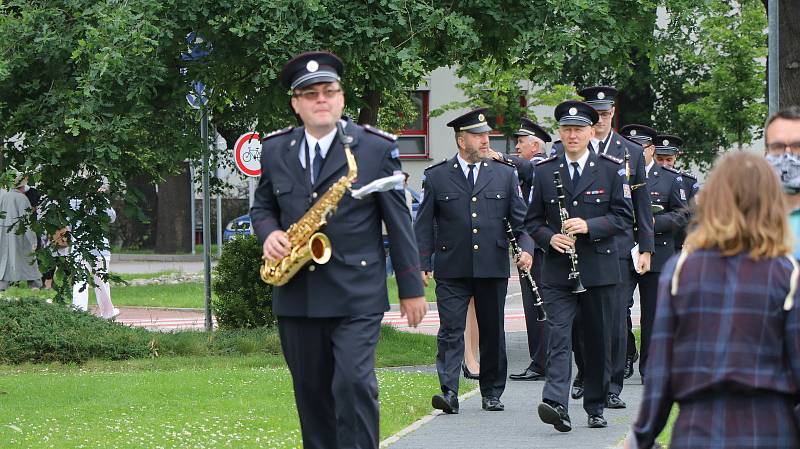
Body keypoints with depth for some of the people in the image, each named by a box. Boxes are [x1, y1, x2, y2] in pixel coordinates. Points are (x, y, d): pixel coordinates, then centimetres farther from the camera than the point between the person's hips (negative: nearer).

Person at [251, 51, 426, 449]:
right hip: (296, 295, 4)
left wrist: (411, 288, 0)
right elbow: (262, 206, 19)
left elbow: (398, 220, 0)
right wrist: (269, 234, -6)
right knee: (311, 392, 9)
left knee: (353, 383, -15)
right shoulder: (275, 150, 8)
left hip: (356, 295, -4)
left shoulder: (377, 147, -2)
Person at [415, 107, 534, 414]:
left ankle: (492, 393, 19)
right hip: (452, 270, -2)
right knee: (451, 331, -9)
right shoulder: (436, 177, 5)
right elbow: (424, 225, 6)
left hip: (493, 268, 2)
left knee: (493, 333, 8)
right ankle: (449, 393, -14)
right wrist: (422, 263, -2)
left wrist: (526, 247, -9)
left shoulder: (505, 174, 10)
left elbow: (520, 217, 8)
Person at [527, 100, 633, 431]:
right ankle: (556, 404, -25)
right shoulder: (544, 171, 8)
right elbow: (533, 220, 12)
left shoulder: (611, 169, 3)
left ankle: (596, 407, 19)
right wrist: (550, 238, -9)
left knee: (598, 341, 7)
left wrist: (590, 226, -14)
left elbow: (624, 217, 1)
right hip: (557, 270, 0)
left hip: (599, 269, 0)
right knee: (559, 336, -13)